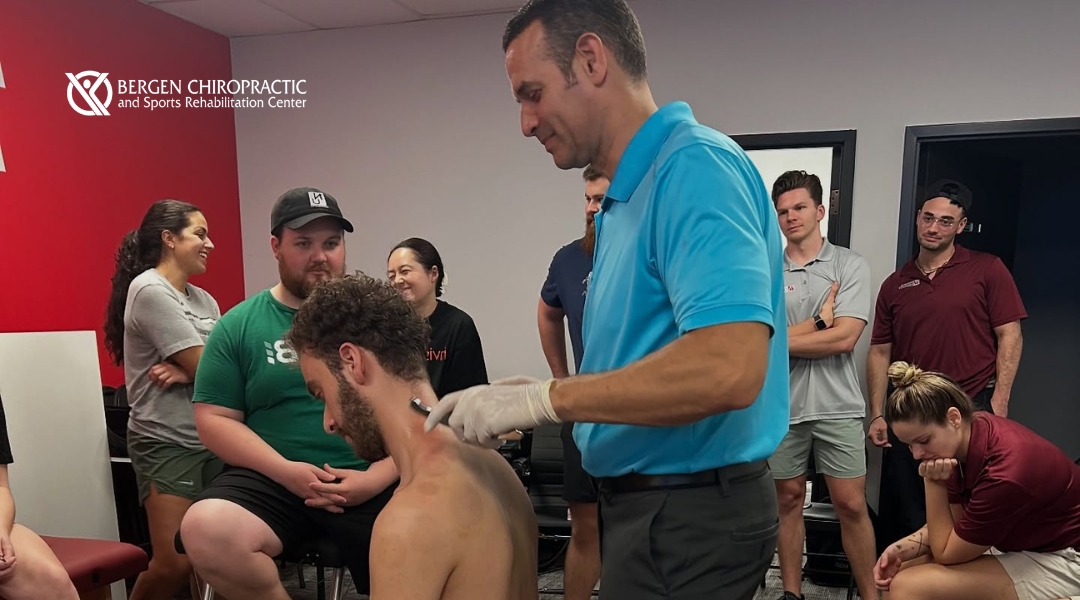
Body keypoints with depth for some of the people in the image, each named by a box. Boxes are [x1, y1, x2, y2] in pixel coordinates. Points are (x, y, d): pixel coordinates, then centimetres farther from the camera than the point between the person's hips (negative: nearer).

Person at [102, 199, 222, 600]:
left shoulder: (204, 299, 13)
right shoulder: (149, 290, -11)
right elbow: (206, 366, -15)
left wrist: (188, 372, -13)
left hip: (213, 438, 7)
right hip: (166, 442, -7)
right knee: (175, 564, -6)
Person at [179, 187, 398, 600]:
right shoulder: (238, 324, 7)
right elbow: (214, 419, 5)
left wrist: (376, 477, -12)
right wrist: (286, 471, -9)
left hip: (372, 484, -1)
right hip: (271, 480, 2)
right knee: (204, 531, -27)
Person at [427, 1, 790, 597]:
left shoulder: (695, 166, -20)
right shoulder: (625, 196, 9)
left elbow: (728, 368, -32)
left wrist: (542, 399, -25)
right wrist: (530, 397, 4)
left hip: (688, 515, -9)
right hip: (644, 499, 9)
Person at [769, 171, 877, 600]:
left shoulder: (851, 265, 0)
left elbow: (844, 339, -11)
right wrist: (822, 319, -10)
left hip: (837, 405, -1)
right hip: (781, 404, 1)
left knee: (851, 504, 4)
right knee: (789, 499, 12)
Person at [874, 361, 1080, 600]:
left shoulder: (1004, 474, -34)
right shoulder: (971, 432, -10)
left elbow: (946, 553, -18)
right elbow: (954, 525, 3)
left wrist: (932, 482, -25)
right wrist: (900, 550, -11)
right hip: (1019, 544, 8)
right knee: (900, 571, 5)